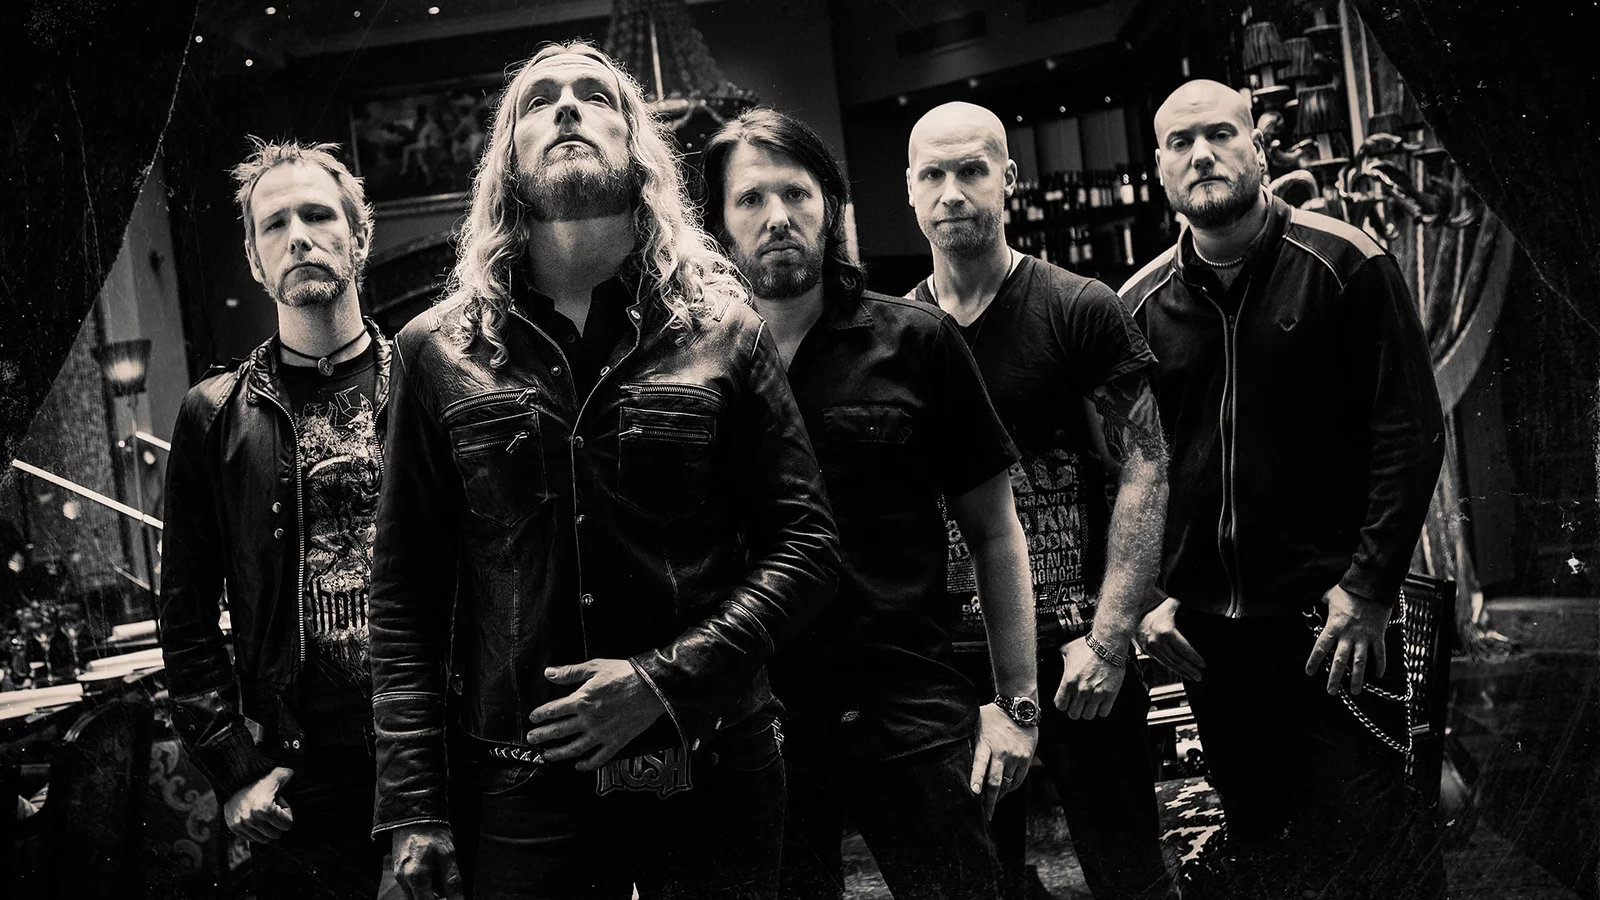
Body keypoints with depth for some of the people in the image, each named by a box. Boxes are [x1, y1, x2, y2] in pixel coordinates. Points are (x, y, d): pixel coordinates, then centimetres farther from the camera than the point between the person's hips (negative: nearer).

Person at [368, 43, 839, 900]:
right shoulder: (439, 353, 3)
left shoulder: (723, 334, 1)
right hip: (528, 789, 0)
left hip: (716, 779, 0)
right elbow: (404, 598, 2)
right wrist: (412, 804, -4)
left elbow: (807, 544, -3)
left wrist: (666, 680, -15)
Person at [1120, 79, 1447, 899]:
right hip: (1206, 625, 4)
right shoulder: (1140, 304, 6)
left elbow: (1411, 432, -7)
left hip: (1334, 613, -3)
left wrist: (1370, 585, -13)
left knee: (1373, 833, 2)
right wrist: (1149, 591, 1)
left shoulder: (1343, 264, -4)